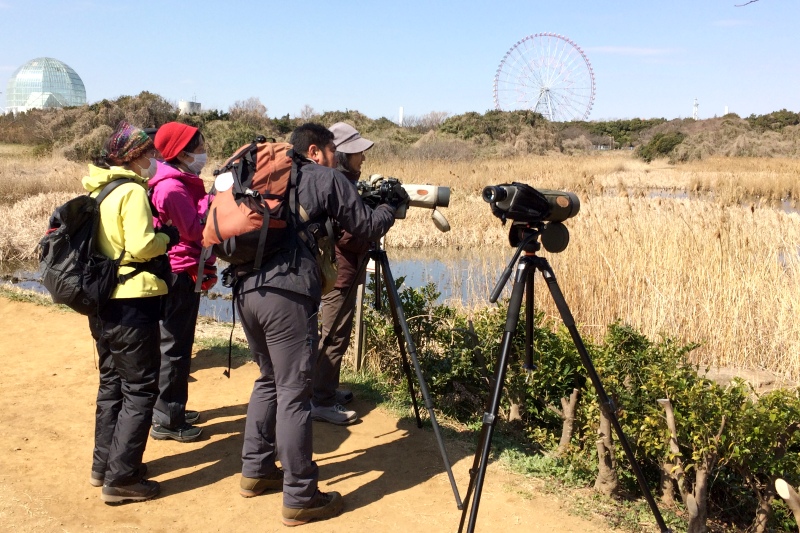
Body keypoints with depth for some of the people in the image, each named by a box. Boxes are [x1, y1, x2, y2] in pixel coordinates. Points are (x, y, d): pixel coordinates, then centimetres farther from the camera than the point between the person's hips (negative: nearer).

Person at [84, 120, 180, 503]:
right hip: (131, 303, -9)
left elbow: (109, 240, 14)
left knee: (112, 383, 19)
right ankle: (121, 478, 2)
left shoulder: (97, 189, 12)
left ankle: (103, 465, 28)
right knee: (140, 389, -1)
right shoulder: (132, 191, -15)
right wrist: (167, 237, -6)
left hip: (102, 300, 9)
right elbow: (140, 246, -24)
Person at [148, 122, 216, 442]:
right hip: (180, 275, -10)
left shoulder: (183, 183, 14)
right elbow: (196, 230, -21)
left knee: (177, 344, 17)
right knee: (175, 347, -3)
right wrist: (215, 196, -16)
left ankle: (171, 409, 29)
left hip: (185, 274, 10)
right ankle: (166, 420, 6)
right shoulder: (172, 188, -18)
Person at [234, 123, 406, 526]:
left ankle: (256, 471, 30)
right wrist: (391, 205, 28)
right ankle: (300, 498, 3)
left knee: (269, 380, 22)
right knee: (294, 393, -3)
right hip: (288, 294, -7)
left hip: (247, 288, 7)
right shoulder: (326, 179, 4)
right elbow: (368, 228, 7)